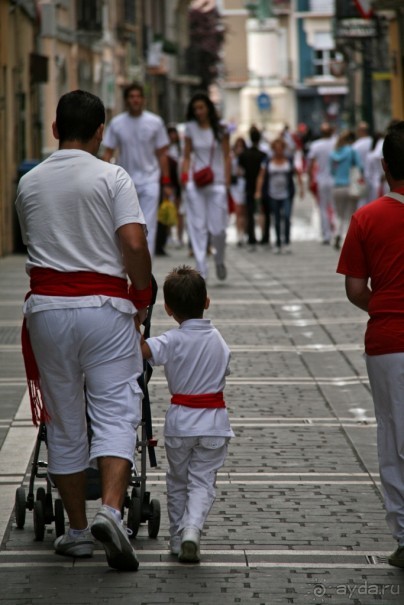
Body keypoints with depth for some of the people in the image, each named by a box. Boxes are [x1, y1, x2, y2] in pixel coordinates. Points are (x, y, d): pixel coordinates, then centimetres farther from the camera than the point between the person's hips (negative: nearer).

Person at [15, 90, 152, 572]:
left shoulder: (28, 183, 8)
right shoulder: (112, 178, -4)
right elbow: (134, 245, -13)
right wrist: (142, 295, 2)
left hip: (47, 305, 3)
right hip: (104, 305, -3)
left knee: (64, 419, 11)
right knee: (115, 411, 0)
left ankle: (78, 530, 15)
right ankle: (110, 510, -20)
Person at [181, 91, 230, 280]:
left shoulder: (220, 129, 2)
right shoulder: (190, 128, 6)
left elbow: (226, 157, 3)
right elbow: (187, 156, 10)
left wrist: (227, 182, -3)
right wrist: (185, 175, -7)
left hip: (216, 182, -1)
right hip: (195, 183, 1)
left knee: (217, 227, -5)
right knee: (198, 226, -3)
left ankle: (219, 261, 23)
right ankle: (201, 270, -2)